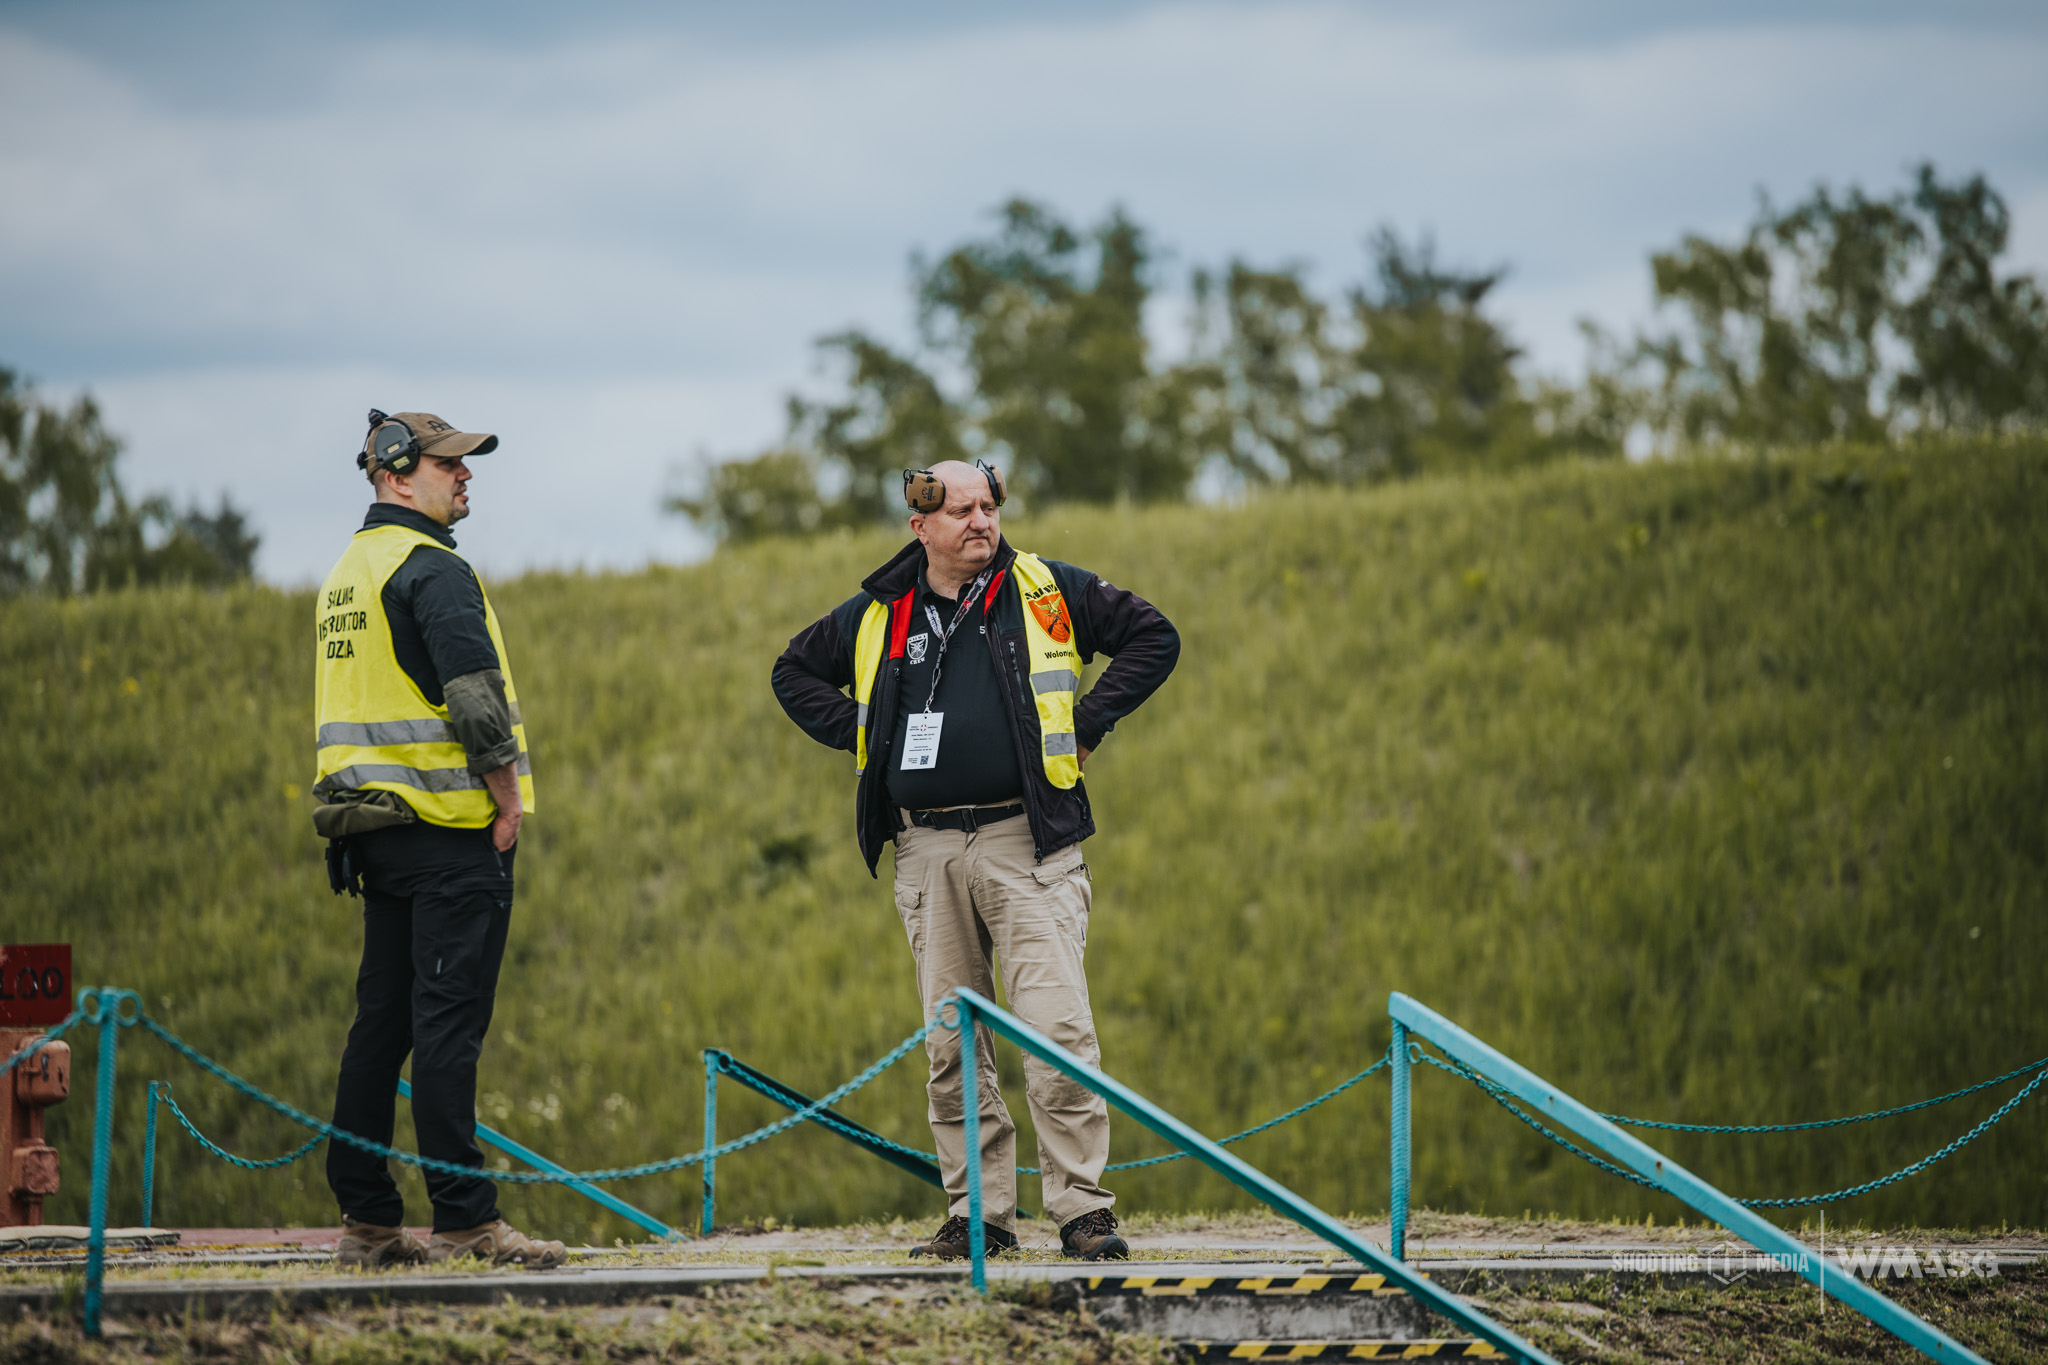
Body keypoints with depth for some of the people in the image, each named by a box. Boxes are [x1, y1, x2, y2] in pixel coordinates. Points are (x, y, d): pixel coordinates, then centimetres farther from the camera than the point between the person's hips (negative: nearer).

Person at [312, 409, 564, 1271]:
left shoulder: (346, 575, 18)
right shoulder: (432, 571, -11)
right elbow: (475, 701, -21)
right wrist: (508, 800, -10)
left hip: (371, 826, 9)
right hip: (450, 825, -9)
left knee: (383, 1022, 11)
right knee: (449, 1025, -10)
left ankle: (366, 1217, 12)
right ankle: (465, 1221, -11)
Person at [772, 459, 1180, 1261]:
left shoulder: (1049, 593, 5)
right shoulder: (877, 616, 10)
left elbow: (1154, 639, 10)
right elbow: (796, 674, 25)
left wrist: (1086, 723, 2)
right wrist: (862, 736, 9)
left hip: (1026, 843, -3)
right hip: (927, 850, 3)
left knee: (1057, 1029, -12)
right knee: (951, 1045, 4)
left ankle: (1083, 1209, -9)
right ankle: (978, 1211, 11)